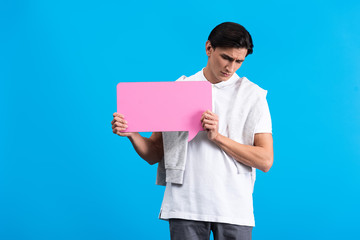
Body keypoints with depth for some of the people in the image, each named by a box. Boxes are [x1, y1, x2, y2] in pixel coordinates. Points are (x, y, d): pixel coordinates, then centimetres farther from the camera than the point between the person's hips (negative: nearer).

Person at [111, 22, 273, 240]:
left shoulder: (253, 95, 4)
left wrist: (217, 137, -13)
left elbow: (265, 161, -4)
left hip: (234, 211, -1)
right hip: (186, 207, 1)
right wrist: (132, 134, -9)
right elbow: (155, 154, 10)